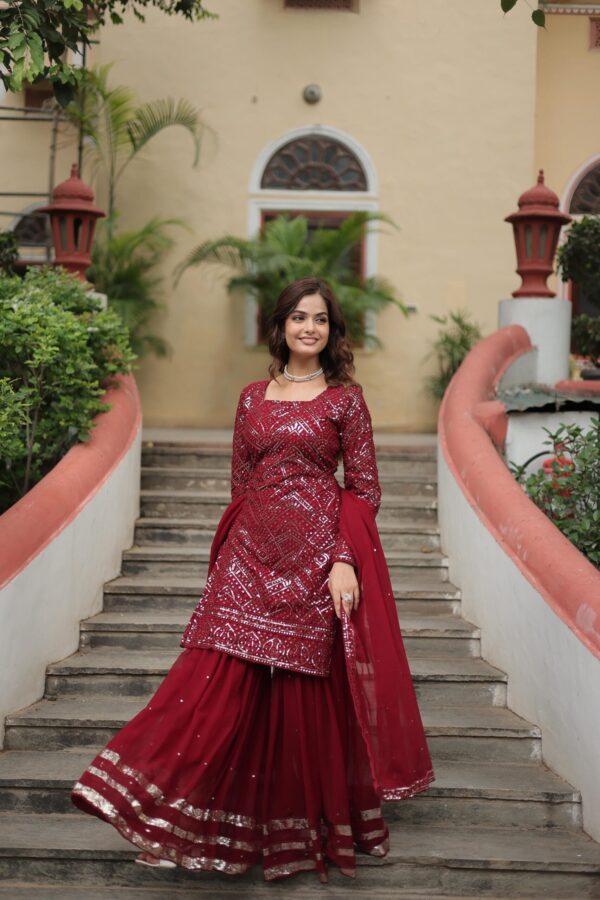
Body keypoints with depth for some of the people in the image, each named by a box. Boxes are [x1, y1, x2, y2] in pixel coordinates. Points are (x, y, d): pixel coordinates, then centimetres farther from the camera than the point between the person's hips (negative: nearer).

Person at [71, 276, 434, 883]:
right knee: (221, 682, -4)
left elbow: (364, 489, -2)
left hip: (317, 557, -3)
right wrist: (237, 549, 10)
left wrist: (346, 560, -12)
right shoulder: (253, 398, 11)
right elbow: (239, 484, 14)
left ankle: (312, 819, 24)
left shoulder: (345, 399, 1)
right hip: (252, 554, 3)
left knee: (308, 691, 4)